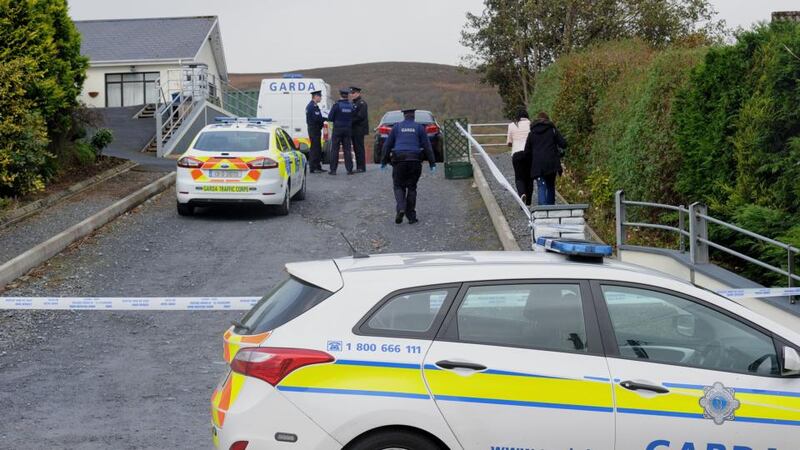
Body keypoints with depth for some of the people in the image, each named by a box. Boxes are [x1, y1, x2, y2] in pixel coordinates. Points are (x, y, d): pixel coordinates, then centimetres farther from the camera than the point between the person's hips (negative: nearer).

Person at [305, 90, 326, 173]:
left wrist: (323, 119, 5)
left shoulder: (315, 106, 18)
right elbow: (315, 119, -22)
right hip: (314, 130, -11)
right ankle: (313, 168, -7)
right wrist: (325, 119, -14)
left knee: (318, 149, 14)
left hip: (316, 130, 11)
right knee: (314, 148, -8)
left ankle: (317, 167, 20)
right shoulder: (311, 106, -15)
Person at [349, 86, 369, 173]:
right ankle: (358, 167, 13)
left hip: (359, 129, -9)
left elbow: (360, 116, -19)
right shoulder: (353, 103, 19)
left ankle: (362, 167, -6)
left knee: (360, 148, -8)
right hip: (354, 130, 9)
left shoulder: (362, 103, -9)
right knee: (356, 148, 9)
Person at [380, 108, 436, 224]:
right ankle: (411, 216, 8)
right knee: (411, 188, 10)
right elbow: (427, 146, 5)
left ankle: (401, 208, -15)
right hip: (415, 161, 0)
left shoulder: (397, 127, 9)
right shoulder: (419, 127, 8)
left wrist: (383, 162, 17)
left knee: (399, 187, 10)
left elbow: (387, 145, 10)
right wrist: (432, 163, 8)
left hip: (399, 161, 0)